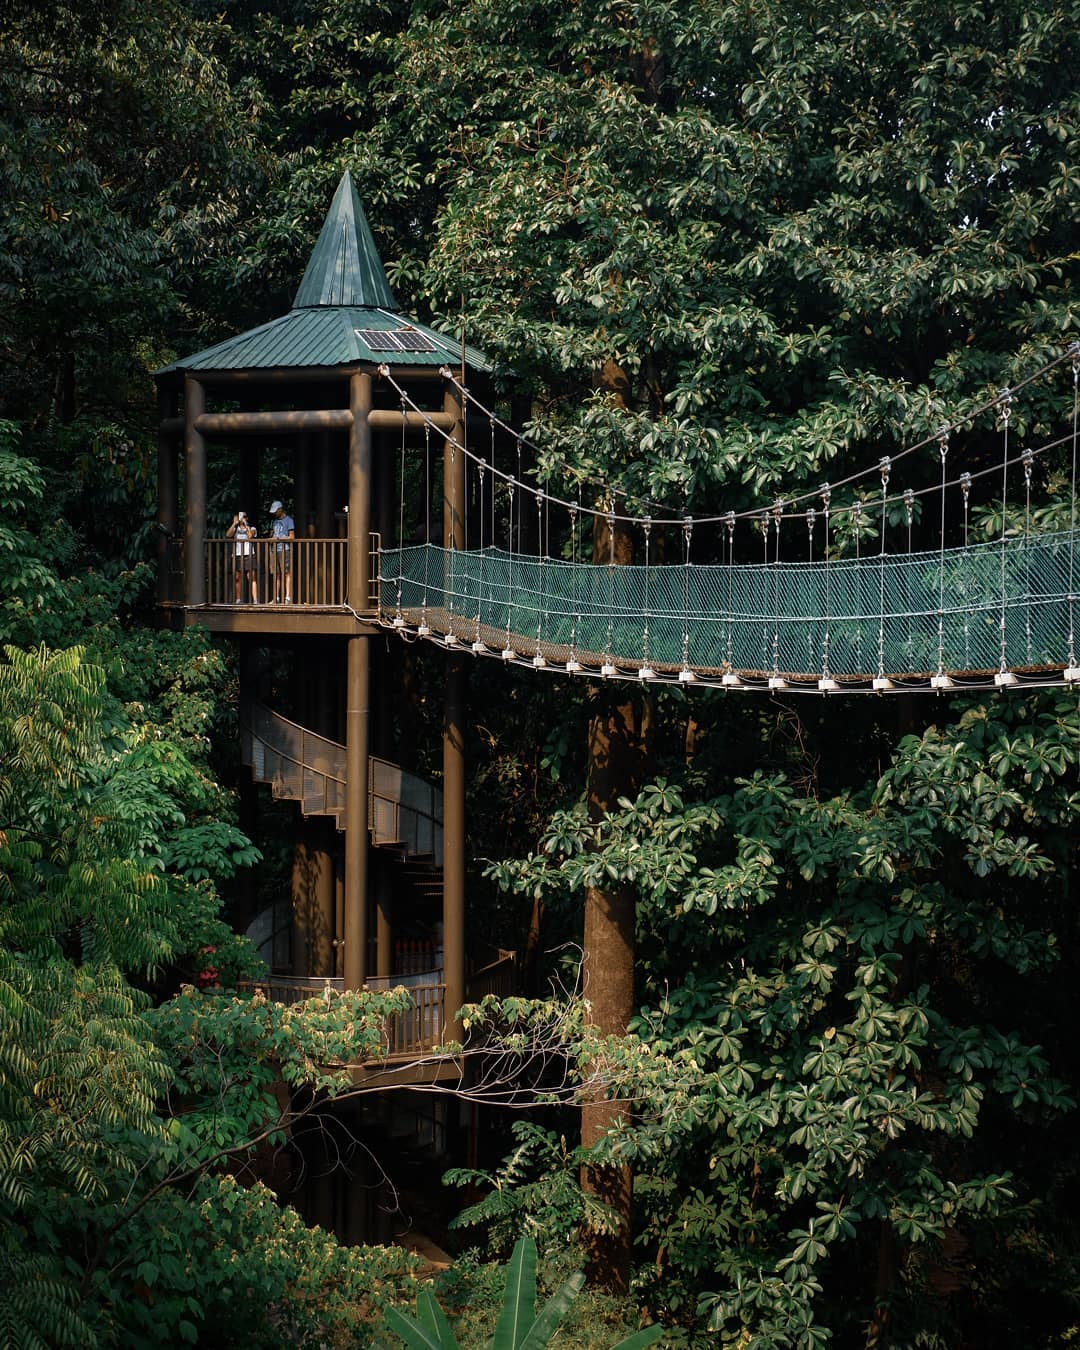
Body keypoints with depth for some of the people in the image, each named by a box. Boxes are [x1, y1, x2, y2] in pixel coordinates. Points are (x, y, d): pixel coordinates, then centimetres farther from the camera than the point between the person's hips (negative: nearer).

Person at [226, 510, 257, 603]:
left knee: (252, 578, -10)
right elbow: (228, 535, -1)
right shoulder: (235, 529, 19)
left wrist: (245, 524, -3)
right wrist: (234, 524, 1)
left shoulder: (251, 528, 12)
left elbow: (250, 536, -10)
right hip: (237, 556, 3)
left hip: (248, 556, -3)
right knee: (238, 578, 1)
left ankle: (255, 599, -15)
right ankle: (238, 600, 6)